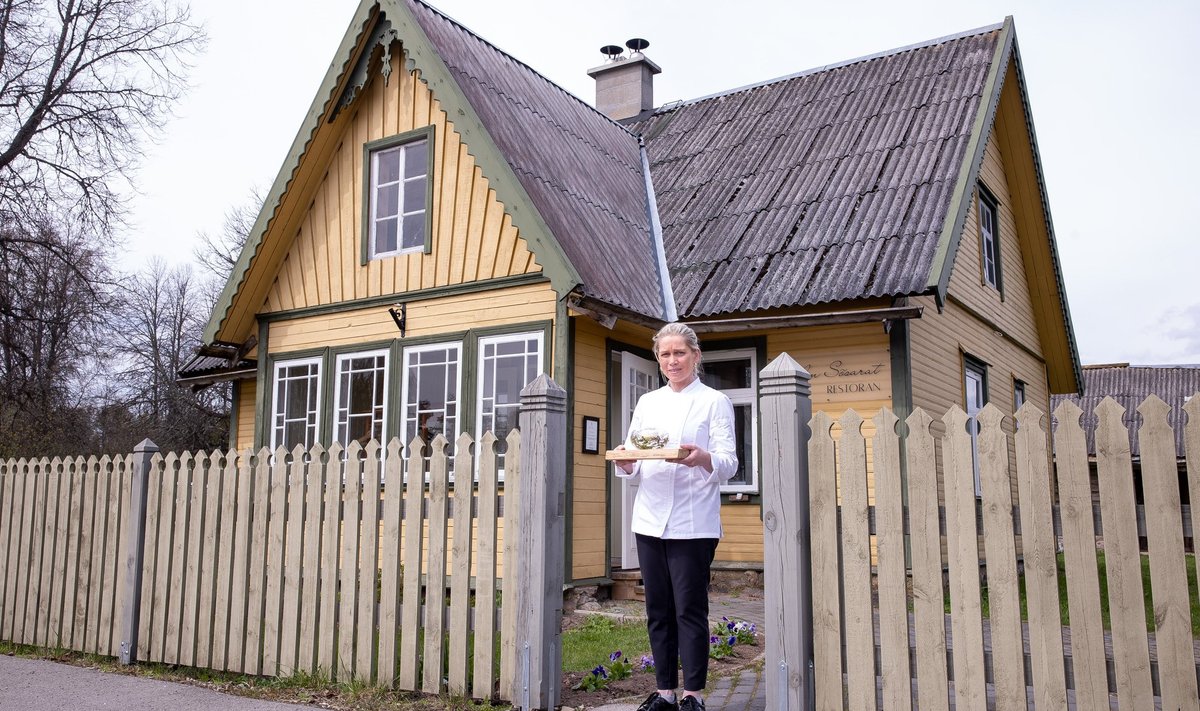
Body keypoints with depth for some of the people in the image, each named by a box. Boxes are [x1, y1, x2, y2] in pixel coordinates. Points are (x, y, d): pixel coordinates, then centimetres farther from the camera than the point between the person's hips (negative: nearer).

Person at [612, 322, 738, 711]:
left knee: (690, 609, -1)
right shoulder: (647, 402, 15)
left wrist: (702, 459, -28)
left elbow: (728, 463, -7)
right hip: (650, 519, 5)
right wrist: (627, 463, -11)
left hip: (692, 523, -4)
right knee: (658, 610, 9)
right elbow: (633, 466, 12)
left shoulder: (714, 402, 2)